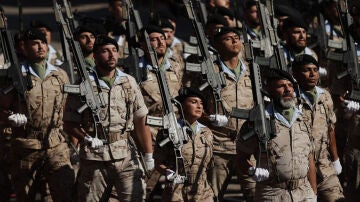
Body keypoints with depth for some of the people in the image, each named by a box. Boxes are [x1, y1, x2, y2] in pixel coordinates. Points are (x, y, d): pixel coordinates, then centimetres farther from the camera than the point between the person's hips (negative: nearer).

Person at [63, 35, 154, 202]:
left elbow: (141, 122, 11)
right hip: (94, 158, -2)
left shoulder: (129, 82, 11)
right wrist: (87, 139, -15)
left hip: (126, 156, 2)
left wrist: (149, 155, 7)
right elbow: (69, 125, 2)